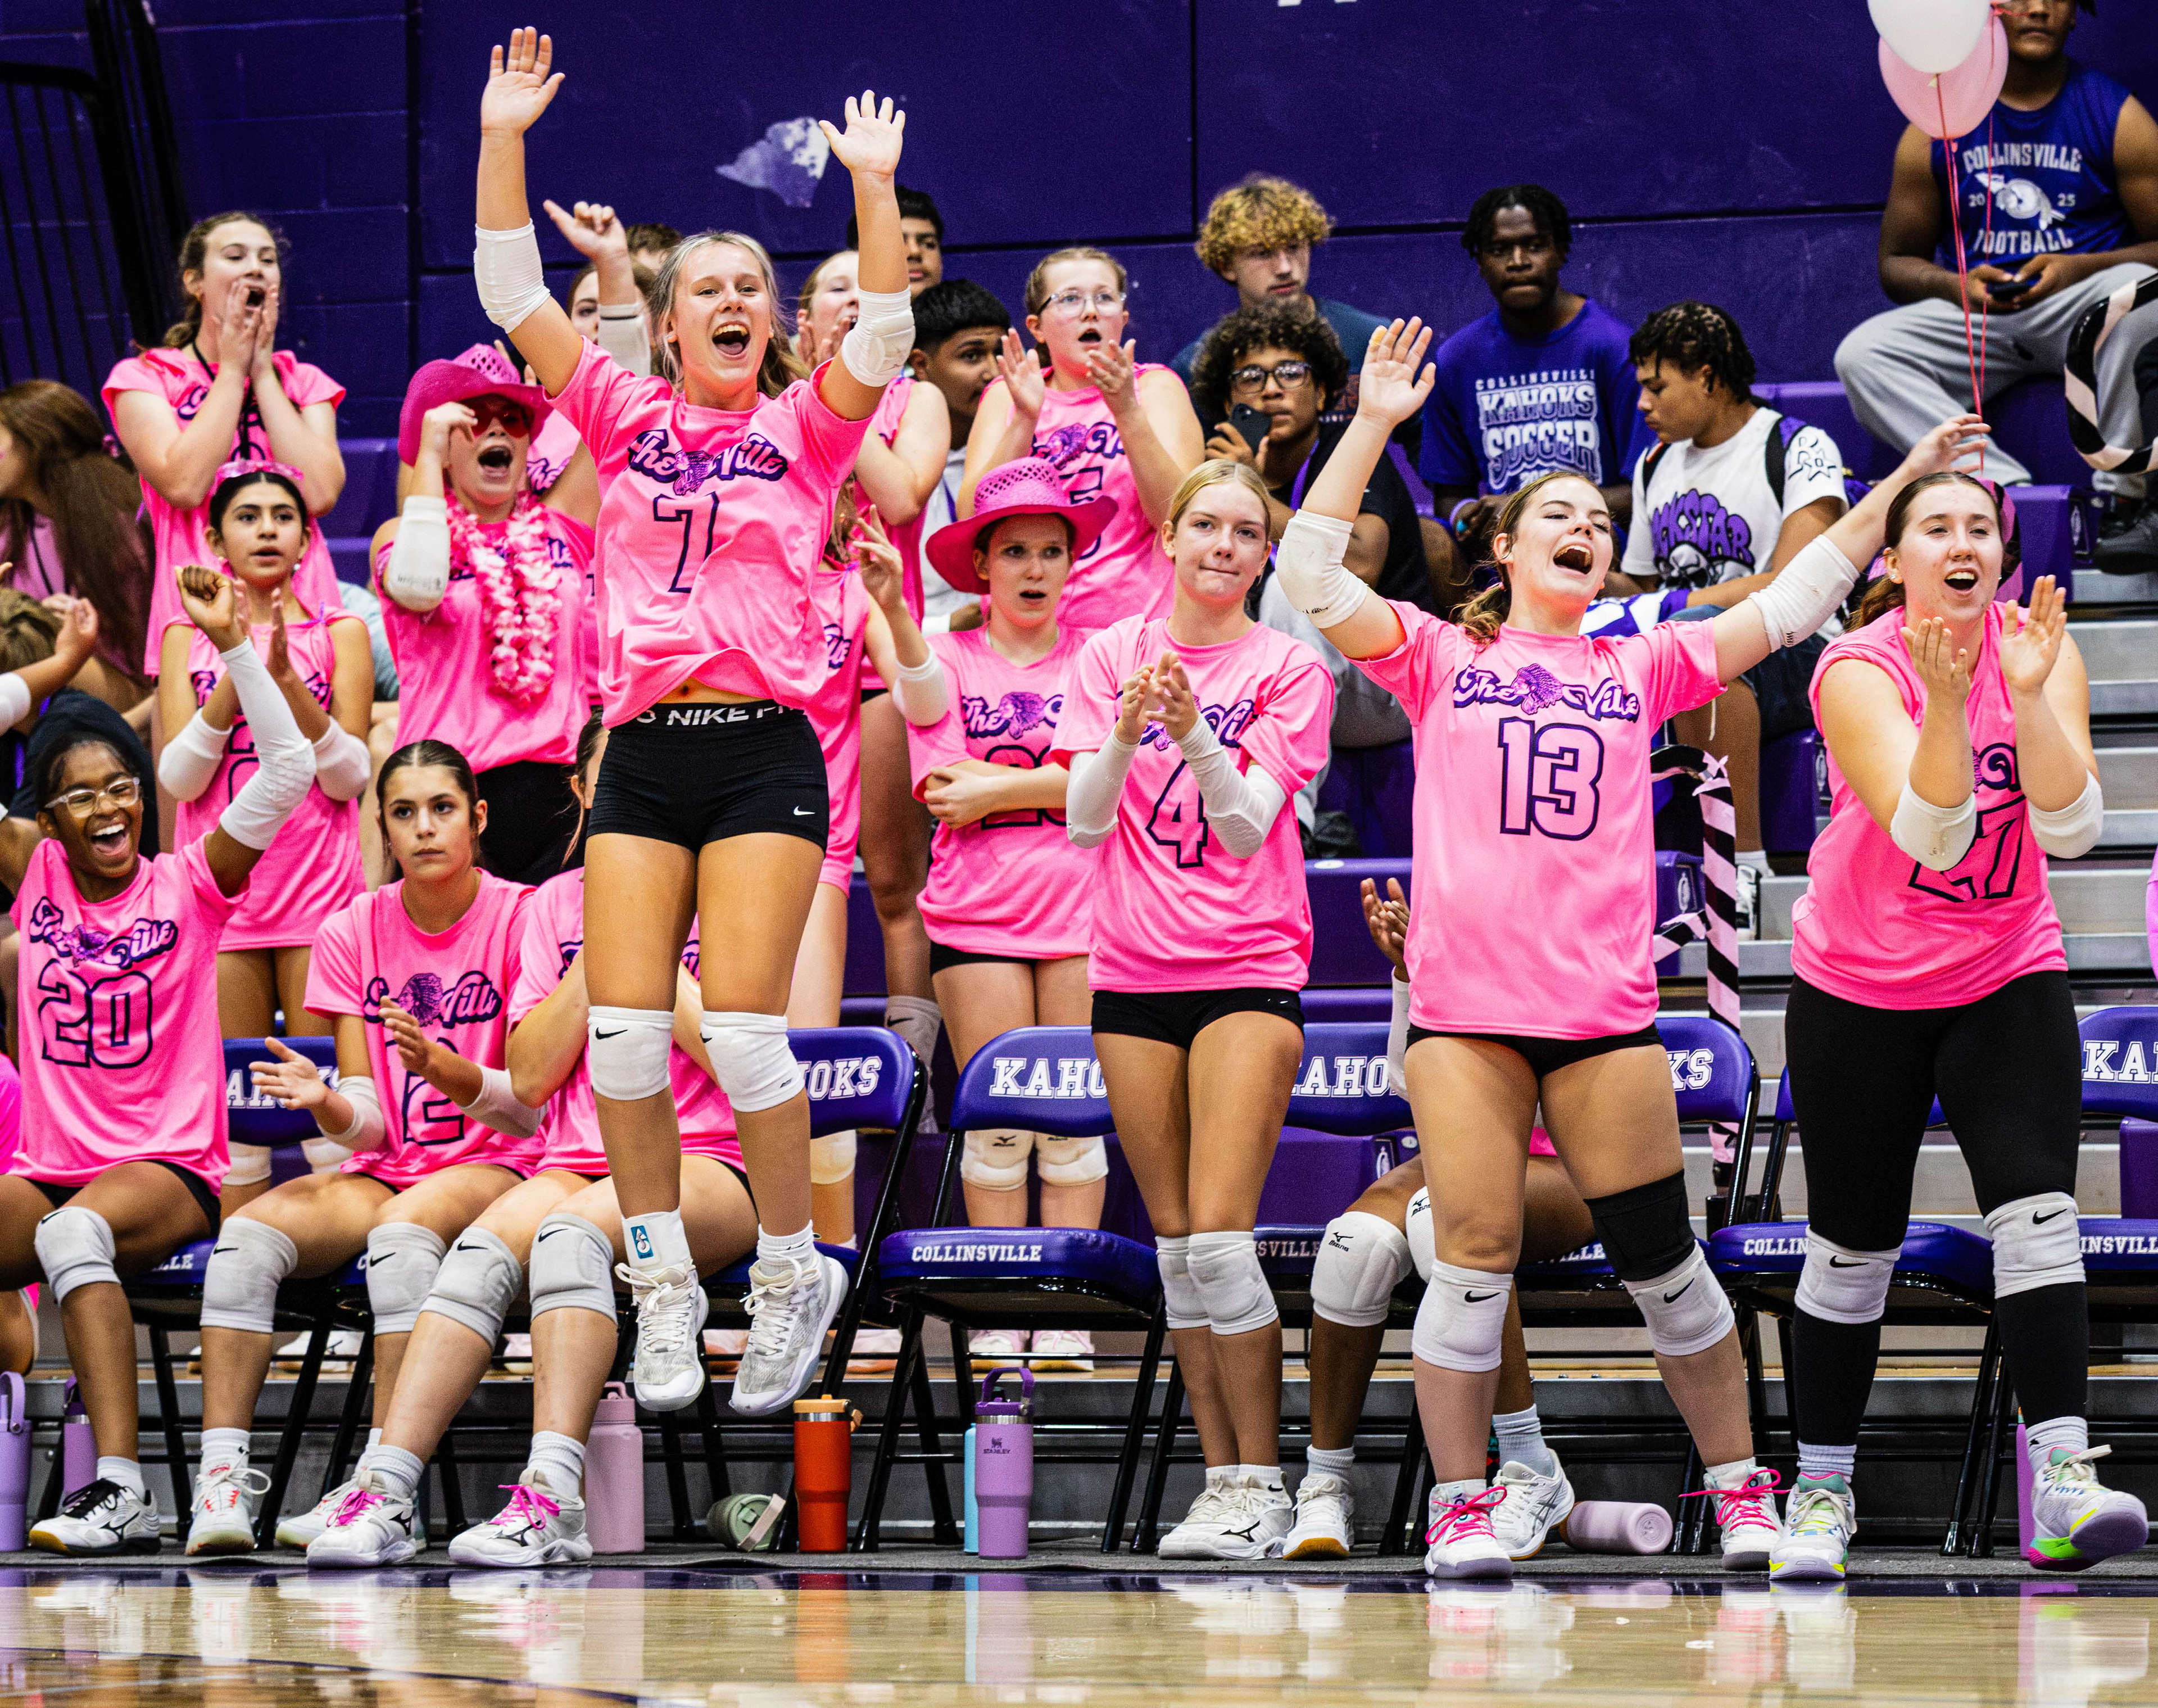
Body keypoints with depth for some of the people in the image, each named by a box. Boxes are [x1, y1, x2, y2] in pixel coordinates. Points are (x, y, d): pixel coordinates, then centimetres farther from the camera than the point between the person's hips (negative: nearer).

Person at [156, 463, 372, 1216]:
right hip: (221, 888, 1)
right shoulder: (188, 637, 10)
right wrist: (236, 669, -12)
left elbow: (350, 775, -2)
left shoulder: (339, 632, 7)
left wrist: (286, 676, -15)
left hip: (320, 891, -1)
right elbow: (177, 776, 0)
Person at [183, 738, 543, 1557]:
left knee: (404, 1233, -37)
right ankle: (223, 1477, -31)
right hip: (384, 1172, 4)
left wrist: (455, 1075, -29)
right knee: (246, 1233, -25)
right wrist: (329, 1104, -21)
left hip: (492, 1169, -4)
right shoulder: (354, 932, 8)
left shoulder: (519, 918, -4)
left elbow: (532, 1106, -8)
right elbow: (368, 1122, 3)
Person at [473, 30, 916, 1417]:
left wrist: (874, 185, -15)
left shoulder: (806, 429, 9)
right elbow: (514, 298, 6)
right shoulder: (628, 417, 12)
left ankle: (794, 1272, 7)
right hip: (645, 747, 2)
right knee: (623, 1030, -7)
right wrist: (502, 141, -3)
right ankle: (665, 1288, 6)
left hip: (765, 749, -2)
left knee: (744, 1028, -11)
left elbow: (886, 333, -6)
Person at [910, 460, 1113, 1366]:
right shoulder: (948, 661, 8)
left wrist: (996, 787, -7)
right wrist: (1057, 779, -8)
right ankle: (999, 1317, 4)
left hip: (1083, 911, 0)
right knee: (996, 1119, -1)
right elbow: (946, 793, -2)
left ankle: (1067, 1315, 1)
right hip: (977, 915, 0)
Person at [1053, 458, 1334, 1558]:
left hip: (1249, 970, -3)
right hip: (1133, 971, 3)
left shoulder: (1289, 668, 0)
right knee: (1175, 1246, 4)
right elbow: (1083, 822, -1)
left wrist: (1193, 731, -26)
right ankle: (1222, 1480, 10)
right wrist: (1125, 734, -19)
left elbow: (1248, 823, -10)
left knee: (1220, 1233, -14)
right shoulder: (1112, 654, 7)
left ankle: (1262, 1485, -6)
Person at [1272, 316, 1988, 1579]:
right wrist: (1374, 424, -6)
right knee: (1474, 1256, -6)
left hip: (1608, 1006, 2)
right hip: (1466, 1002, -2)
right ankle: (1460, 1509, 4)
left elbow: (1790, 606, 15)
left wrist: (1901, 483, 10)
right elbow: (1313, 576, -1)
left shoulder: (1641, 670, 15)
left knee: (1662, 1260, 4)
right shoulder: (1440, 659, 10)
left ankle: (1741, 1488, 17)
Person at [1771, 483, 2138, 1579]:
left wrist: (2029, 694, -32)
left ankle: (2063, 1480, -25)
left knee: (2037, 1213, -17)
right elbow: (1930, 835, -29)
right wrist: (1946, 702, -44)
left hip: (2007, 983, 2)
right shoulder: (1858, 672, -17)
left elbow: (2072, 829, -18)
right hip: (1859, 991, -2)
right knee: (1852, 1250, 4)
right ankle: (1822, 1489, 20)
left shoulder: (2039, 647, -7)